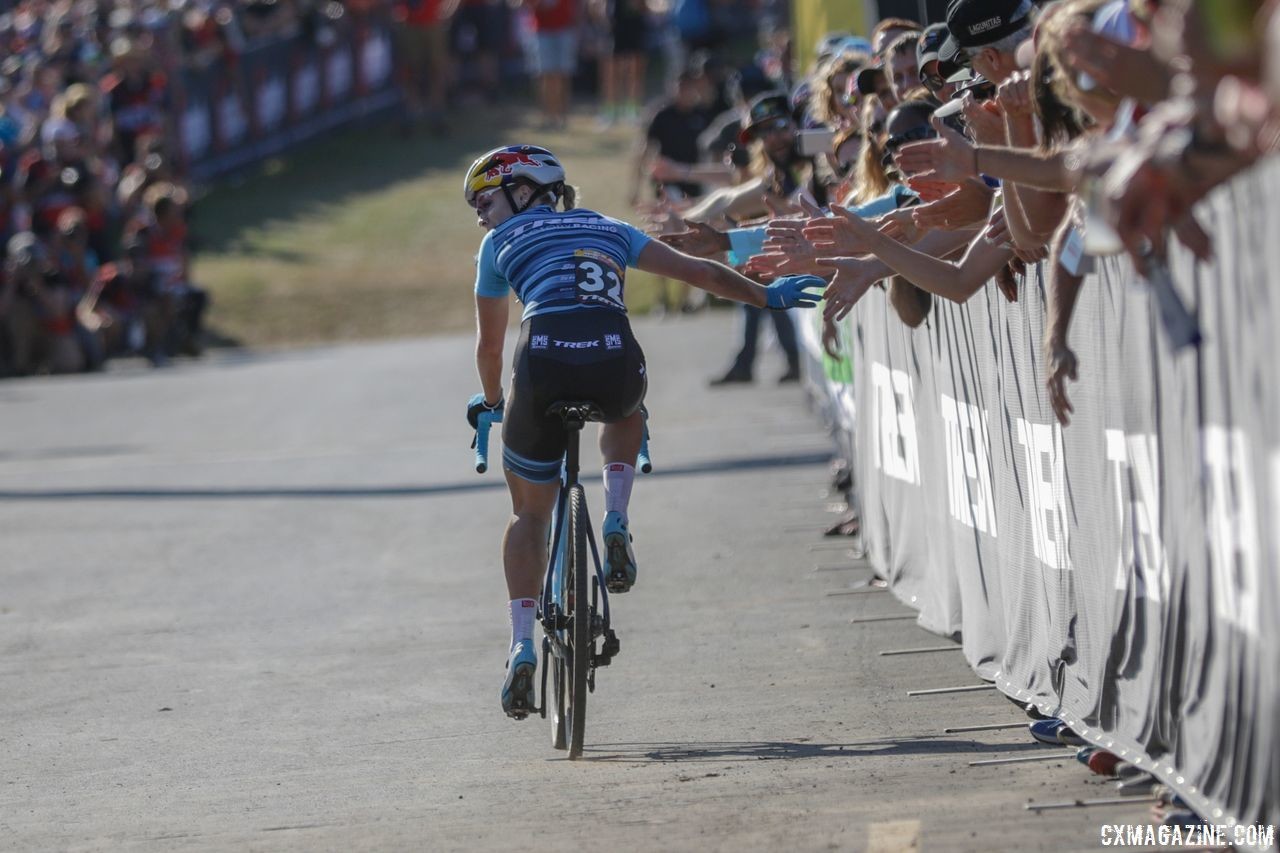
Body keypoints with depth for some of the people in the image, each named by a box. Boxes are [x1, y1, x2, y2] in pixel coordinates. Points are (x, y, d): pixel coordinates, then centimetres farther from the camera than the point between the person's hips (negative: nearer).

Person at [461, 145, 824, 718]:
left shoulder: (501, 244, 23)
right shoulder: (606, 230, 30)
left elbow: (489, 343, 28)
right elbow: (700, 272, 28)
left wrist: (490, 401, 46)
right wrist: (768, 297, 39)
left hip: (544, 364, -2)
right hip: (614, 361, 2)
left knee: (529, 514, 18)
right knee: (625, 415, 41)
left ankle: (522, 648, 6)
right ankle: (616, 524, 16)